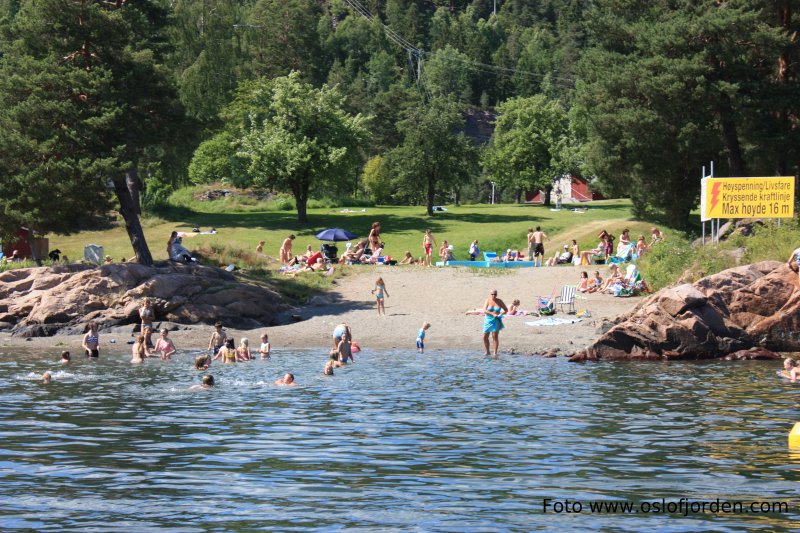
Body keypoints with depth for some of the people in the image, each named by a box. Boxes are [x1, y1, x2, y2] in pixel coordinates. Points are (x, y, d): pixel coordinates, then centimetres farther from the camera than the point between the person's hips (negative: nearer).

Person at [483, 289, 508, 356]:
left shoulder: (499, 301, -1)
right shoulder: (488, 300, -4)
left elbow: (506, 310, 9)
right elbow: (484, 310, -16)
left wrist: (500, 314, -9)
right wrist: (493, 314, -27)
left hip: (496, 321, -1)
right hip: (488, 320, 1)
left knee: (495, 336, -12)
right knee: (485, 337, 4)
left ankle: (495, 353, -9)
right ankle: (487, 352, 22)